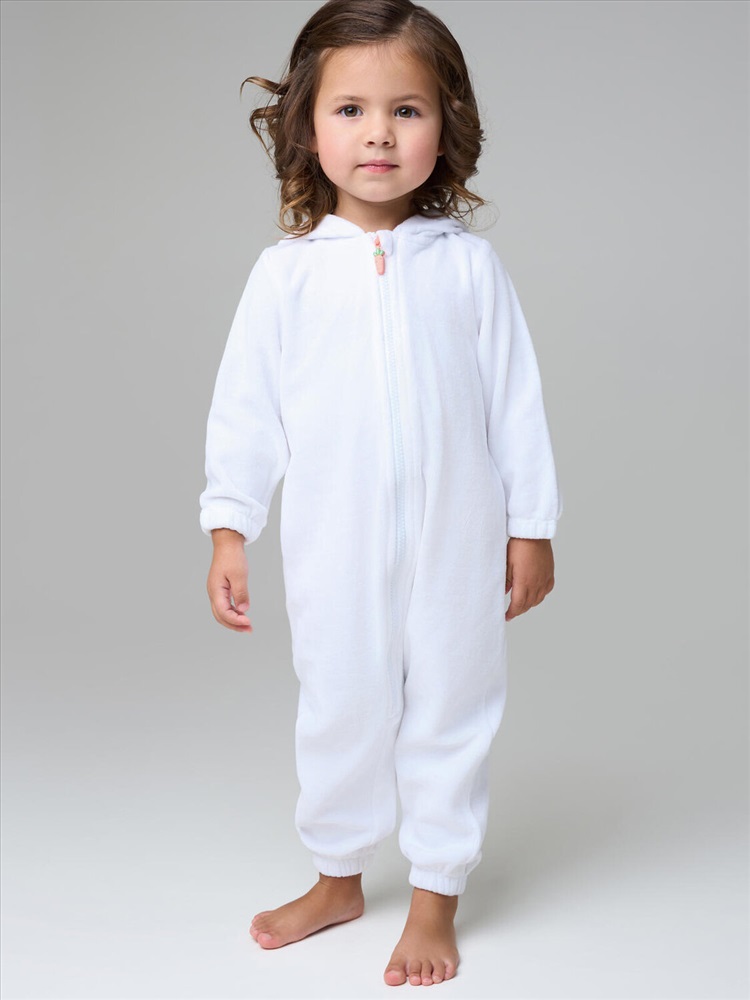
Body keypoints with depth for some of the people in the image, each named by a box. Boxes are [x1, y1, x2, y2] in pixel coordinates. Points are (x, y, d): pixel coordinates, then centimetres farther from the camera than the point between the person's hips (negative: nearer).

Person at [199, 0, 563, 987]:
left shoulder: (469, 264, -2)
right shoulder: (286, 272, -2)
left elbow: (516, 399, 2)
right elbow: (245, 407, 2)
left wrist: (532, 526, 3)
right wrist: (228, 529, -1)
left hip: (455, 543, 0)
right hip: (333, 547, 1)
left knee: (450, 713, 10)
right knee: (339, 711, 14)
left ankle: (435, 897, 28)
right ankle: (338, 878, 36)